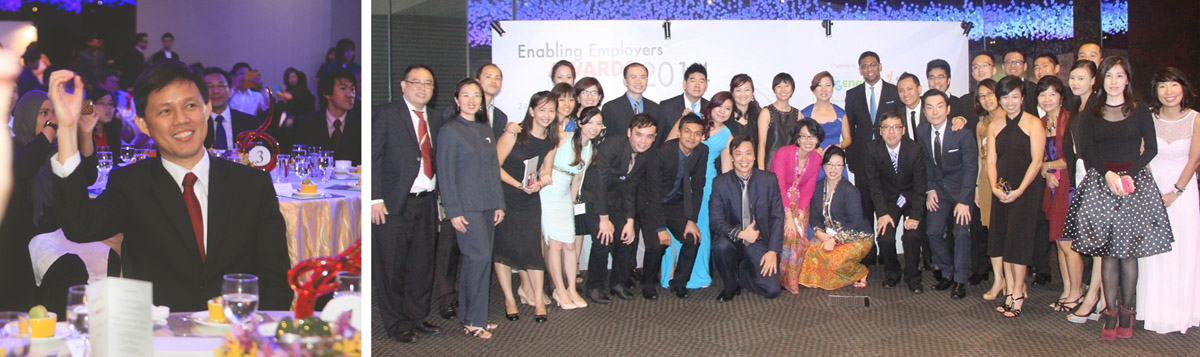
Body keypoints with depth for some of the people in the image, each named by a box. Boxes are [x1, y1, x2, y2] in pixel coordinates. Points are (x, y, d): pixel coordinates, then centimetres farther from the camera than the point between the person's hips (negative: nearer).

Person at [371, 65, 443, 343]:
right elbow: (373, 159, -8)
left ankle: (416, 317, 25)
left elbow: (435, 161, 14)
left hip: (427, 203, 6)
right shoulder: (384, 114, -3)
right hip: (394, 204, -5)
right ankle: (396, 323, 15)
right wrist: (375, 199, -15)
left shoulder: (434, 119, 14)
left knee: (423, 264, 11)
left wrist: (439, 199, 8)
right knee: (393, 266, 2)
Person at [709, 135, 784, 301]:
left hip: (759, 242, 1)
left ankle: (742, 273, 18)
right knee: (720, 246, -36)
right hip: (733, 240, -1)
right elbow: (715, 221, -9)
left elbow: (777, 216, 0)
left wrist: (773, 251, -10)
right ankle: (730, 285, -4)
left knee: (772, 290, -15)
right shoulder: (720, 183, -6)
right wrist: (740, 234, -25)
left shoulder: (769, 179, -3)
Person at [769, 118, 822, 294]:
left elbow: (808, 189, 0)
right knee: (788, 233, -23)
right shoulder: (783, 153, -16)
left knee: (800, 236, -15)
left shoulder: (816, 158, 1)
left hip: (798, 202, 4)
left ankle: (792, 280, -1)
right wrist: (789, 216, -25)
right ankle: (779, 277, -7)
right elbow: (779, 186, -20)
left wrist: (799, 214, -15)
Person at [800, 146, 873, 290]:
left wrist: (835, 240, -27)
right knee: (811, 251, -24)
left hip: (857, 237, -5)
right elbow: (814, 216, 4)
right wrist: (819, 232, -16)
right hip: (830, 235, 5)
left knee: (834, 260, -30)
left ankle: (860, 273, 2)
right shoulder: (818, 188, 4)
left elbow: (855, 222, -20)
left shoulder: (849, 190, -15)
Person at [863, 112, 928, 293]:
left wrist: (915, 216, -23)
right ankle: (892, 274, 11)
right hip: (888, 199, 1)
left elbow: (920, 185, -14)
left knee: (912, 236, -23)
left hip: (912, 198, -1)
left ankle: (912, 276, 2)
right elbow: (873, 183, -9)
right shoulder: (872, 149, -13)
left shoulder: (915, 149, -17)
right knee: (885, 238, -18)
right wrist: (883, 213, -18)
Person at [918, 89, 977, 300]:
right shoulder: (921, 132, -7)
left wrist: (964, 201, -23)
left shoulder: (962, 134, -21)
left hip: (961, 187, -4)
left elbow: (971, 168, -19)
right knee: (933, 231, -3)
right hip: (938, 188, 4)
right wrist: (929, 189, -4)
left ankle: (960, 281, 0)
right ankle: (947, 273, 15)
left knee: (961, 231, -12)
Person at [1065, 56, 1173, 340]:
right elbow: (1085, 150, 3)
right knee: (1108, 253, -1)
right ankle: (1110, 312, 3)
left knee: (1128, 252, -1)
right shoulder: (1091, 113, 10)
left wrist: (1129, 174, -13)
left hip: (1134, 183, -1)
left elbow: (1151, 148, 1)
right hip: (1100, 182, 1)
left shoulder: (1140, 111, 6)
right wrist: (1108, 174, -12)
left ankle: (1126, 311, 6)